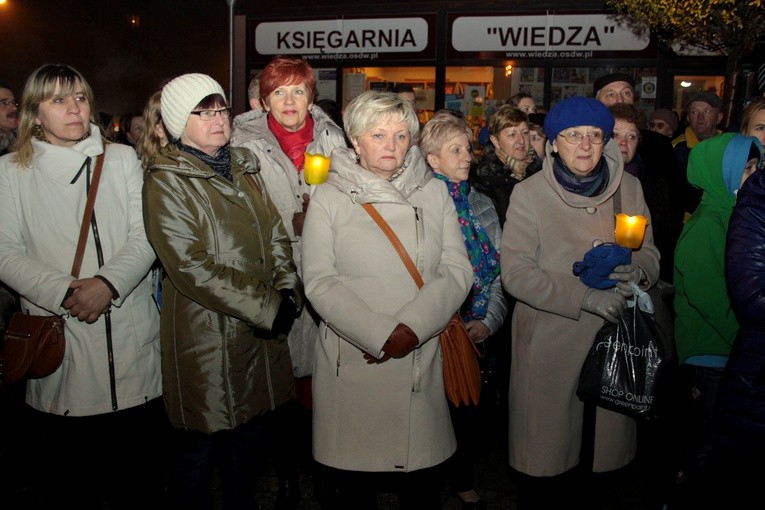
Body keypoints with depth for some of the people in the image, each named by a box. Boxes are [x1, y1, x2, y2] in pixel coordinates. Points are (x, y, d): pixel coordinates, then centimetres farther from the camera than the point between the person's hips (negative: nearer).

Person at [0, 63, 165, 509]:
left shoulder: (122, 159, 8)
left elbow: (145, 237, 0)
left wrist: (108, 282, -17)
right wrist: (64, 292, -16)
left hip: (132, 338, 1)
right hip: (60, 343, 0)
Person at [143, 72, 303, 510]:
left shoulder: (244, 168, 13)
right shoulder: (167, 181, -9)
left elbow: (277, 236, 11)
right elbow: (192, 267, -18)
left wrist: (287, 294, -6)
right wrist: (267, 308, -17)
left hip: (264, 331, 6)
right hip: (208, 335, -6)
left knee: (253, 434, 18)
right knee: (202, 448, 7)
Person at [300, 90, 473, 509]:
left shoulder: (434, 193, 8)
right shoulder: (329, 198, 2)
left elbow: (457, 270, 1)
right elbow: (319, 281, -6)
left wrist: (413, 326, -14)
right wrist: (379, 335, -15)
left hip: (421, 360, 2)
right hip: (352, 361, -1)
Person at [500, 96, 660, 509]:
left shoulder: (628, 187, 3)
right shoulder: (529, 193, -7)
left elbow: (650, 253, 10)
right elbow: (515, 272, -14)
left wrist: (637, 269, -15)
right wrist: (583, 295, -23)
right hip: (550, 346, -3)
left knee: (604, 451, 17)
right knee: (546, 452, 8)